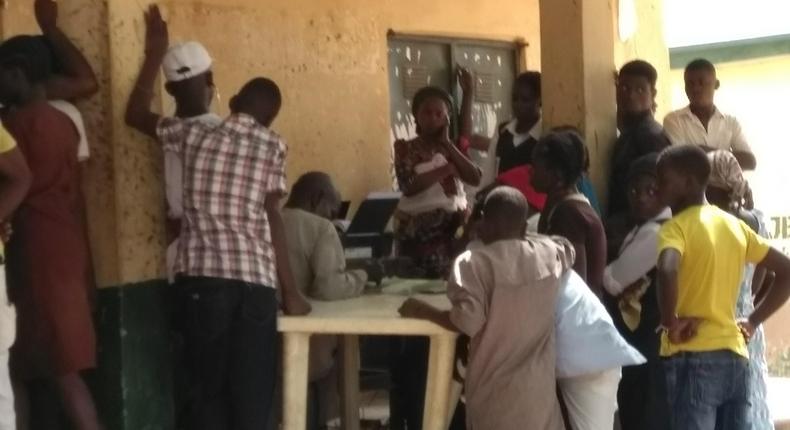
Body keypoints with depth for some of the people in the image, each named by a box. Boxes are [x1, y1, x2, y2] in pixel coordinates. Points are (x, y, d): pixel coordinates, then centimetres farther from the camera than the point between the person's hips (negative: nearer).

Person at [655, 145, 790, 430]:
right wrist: (753, 321, 15)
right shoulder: (735, 225, 13)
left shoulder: (676, 227, -8)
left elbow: (667, 271, -30)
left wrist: (669, 322, -16)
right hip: (735, 356, 7)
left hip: (694, 358, -7)